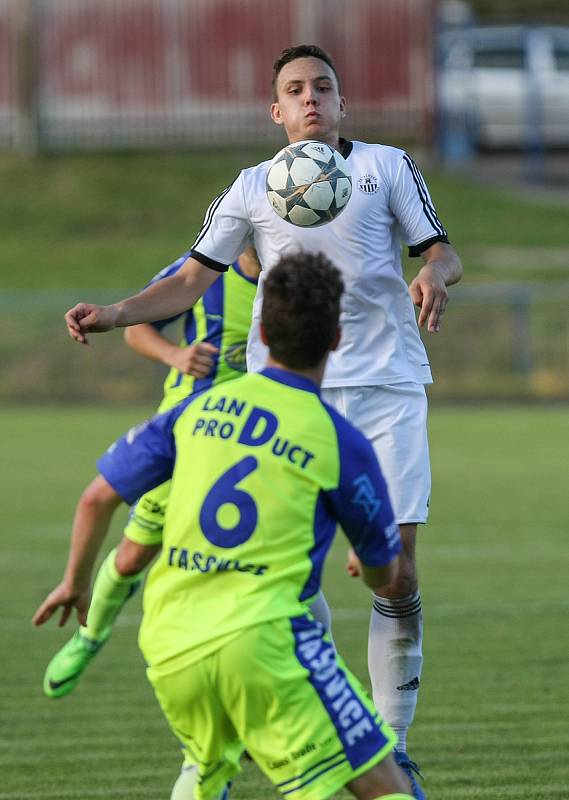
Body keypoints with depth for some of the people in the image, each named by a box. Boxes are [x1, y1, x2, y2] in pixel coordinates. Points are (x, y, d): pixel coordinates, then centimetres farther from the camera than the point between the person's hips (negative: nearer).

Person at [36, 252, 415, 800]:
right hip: (259, 640, -5)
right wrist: (375, 571, 40)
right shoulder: (340, 442, 0)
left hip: (168, 651, 5)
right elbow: (383, 572, 15)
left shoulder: (202, 407, 11)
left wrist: (76, 581, 37)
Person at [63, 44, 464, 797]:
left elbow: (443, 251, 6)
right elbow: (194, 278, 9)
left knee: (396, 570, -5)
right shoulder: (252, 187, 10)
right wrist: (115, 314, -4)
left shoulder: (387, 165, 8)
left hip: (386, 383, 0)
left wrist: (434, 275, -18)